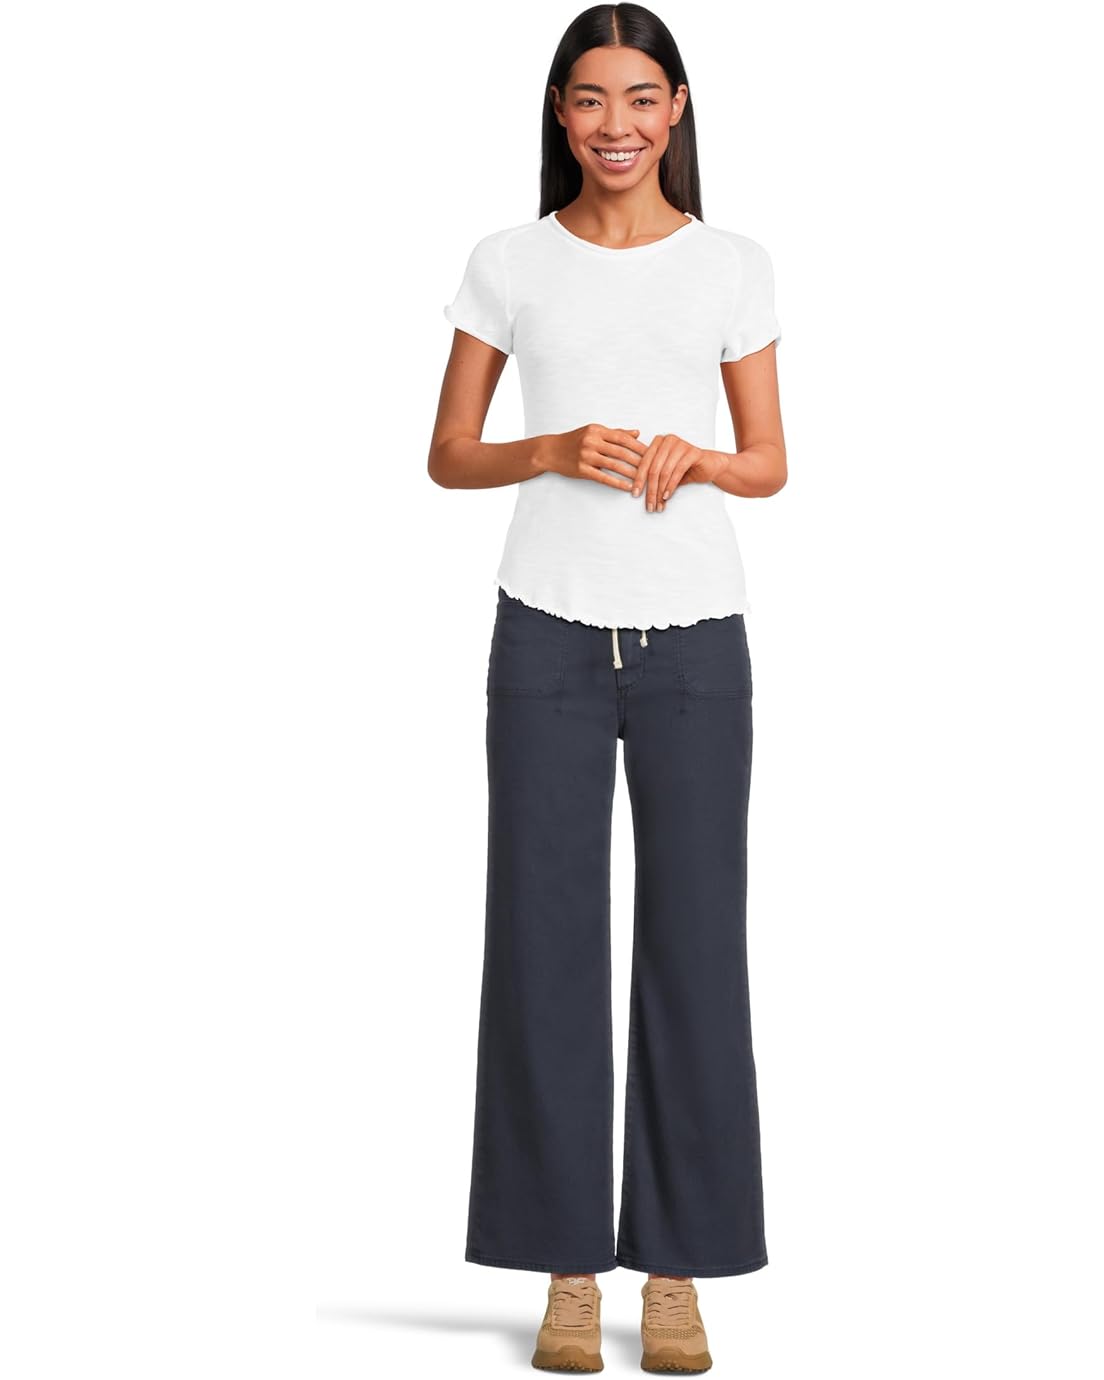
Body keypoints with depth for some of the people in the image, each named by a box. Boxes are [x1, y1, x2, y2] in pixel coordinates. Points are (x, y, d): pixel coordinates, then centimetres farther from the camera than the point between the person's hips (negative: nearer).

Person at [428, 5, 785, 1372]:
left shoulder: (733, 268, 6)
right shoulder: (509, 264, 5)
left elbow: (770, 465, 10)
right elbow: (446, 456, 7)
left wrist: (695, 457, -12)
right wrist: (558, 452, -12)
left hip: (695, 641, 0)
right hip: (550, 638, 0)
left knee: (694, 943, 2)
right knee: (547, 939, 0)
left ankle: (675, 1270, 11)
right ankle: (567, 1268, 10)